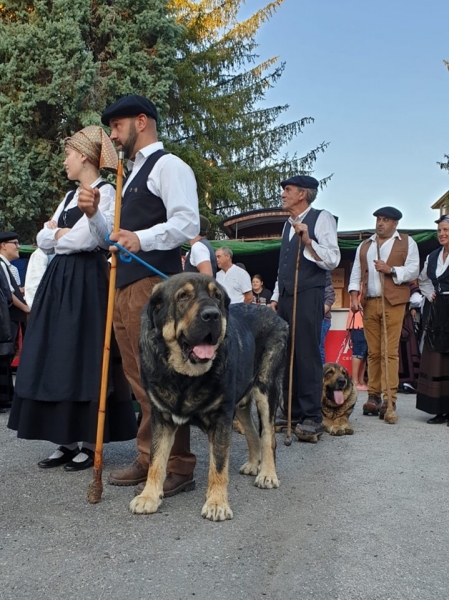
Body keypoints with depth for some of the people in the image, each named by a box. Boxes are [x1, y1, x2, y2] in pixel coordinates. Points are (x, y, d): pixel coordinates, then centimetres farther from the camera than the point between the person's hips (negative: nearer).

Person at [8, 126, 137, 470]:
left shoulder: (105, 193, -7)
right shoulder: (70, 197, 19)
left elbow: (84, 239, -18)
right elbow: (43, 241, 14)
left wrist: (58, 234, 0)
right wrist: (65, 232, -4)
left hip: (87, 282, -9)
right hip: (59, 281, 9)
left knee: (84, 360, -6)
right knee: (57, 360, 6)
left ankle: (90, 443, 4)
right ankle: (68, 441, 13)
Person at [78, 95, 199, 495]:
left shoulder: (168, 166, -3)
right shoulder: (132, 175, 25)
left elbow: (188, 223, -16)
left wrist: (141, 239, -30)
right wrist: (94, 214, 9)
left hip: (154, 284, -9)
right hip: (124, 286, 9)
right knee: (140, 379, 11)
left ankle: (177, 467, 1)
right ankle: (150, 459, 20)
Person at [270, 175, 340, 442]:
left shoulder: (322, 218, -3)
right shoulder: (288, 224, 20)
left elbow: (333, 260, -12)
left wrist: (308, 241, -24)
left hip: (308, 296, -8)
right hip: (286, 297, 8)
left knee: (307, 355, -8)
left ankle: (313, 417, -3)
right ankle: (290, 410, 14)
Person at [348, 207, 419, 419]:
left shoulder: (407, 242, 9)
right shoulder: (364, 246, 19)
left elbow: (413, 271, 0)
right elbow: (356, 273, 12)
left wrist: (390, 269, -14)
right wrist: (354, 296, -1)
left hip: (392, 302, -3)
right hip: (369, 303, 4)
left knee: (389, 351, -8)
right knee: (373, 352, 5)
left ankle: (390, 400, -8)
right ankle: (373, 396, 9)